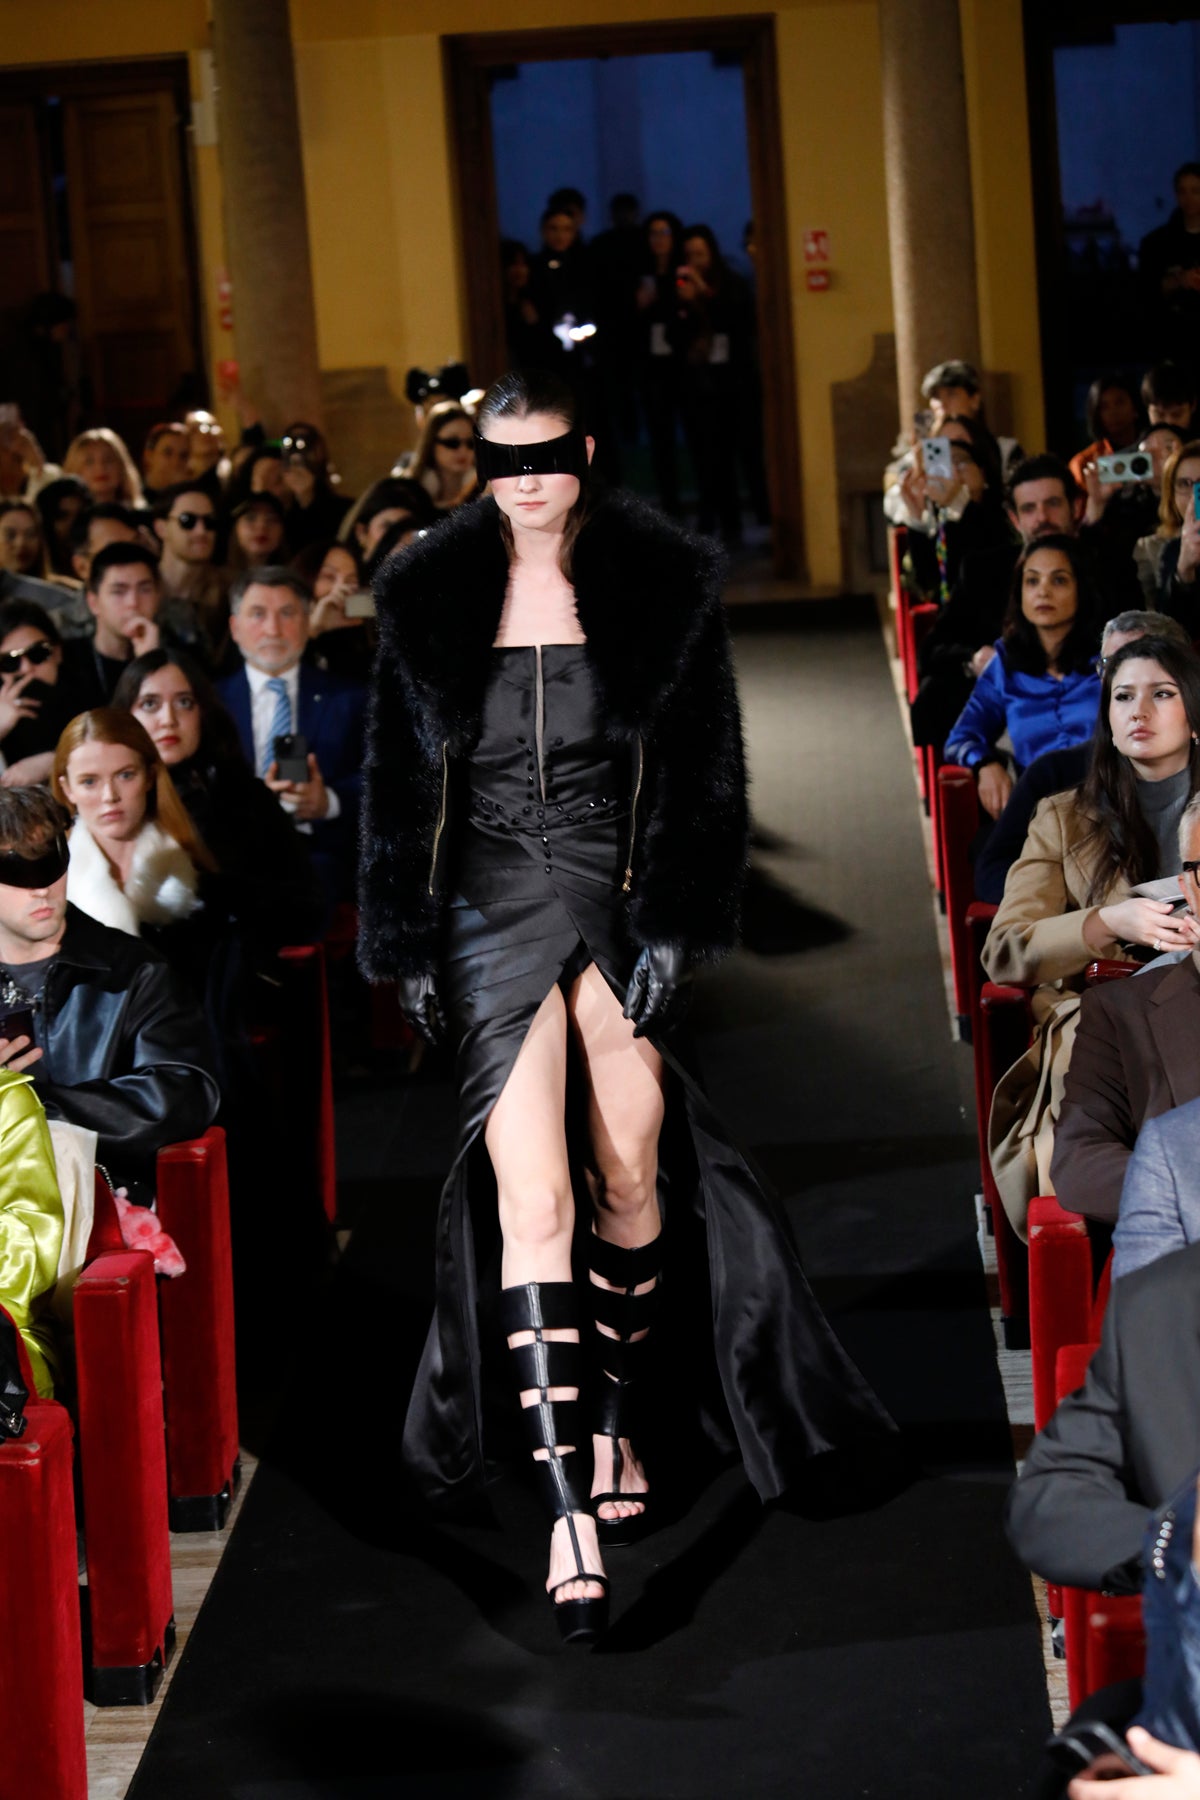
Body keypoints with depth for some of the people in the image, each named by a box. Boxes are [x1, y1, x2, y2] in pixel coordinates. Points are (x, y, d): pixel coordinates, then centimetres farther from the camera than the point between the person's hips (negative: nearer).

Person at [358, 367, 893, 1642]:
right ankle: (567, 1506, -13)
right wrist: (408, 948, 5)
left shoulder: (664, 587, 0)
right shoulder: (431, 598, 3)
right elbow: (400, 782, 7)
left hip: (624, 895, 1)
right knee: (532, 1196, -11)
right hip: (497, 903, 0)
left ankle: (618, 1428, 28)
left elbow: (703, 772, 0)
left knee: (630, 1176, 7)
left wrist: (676, 928, -7)